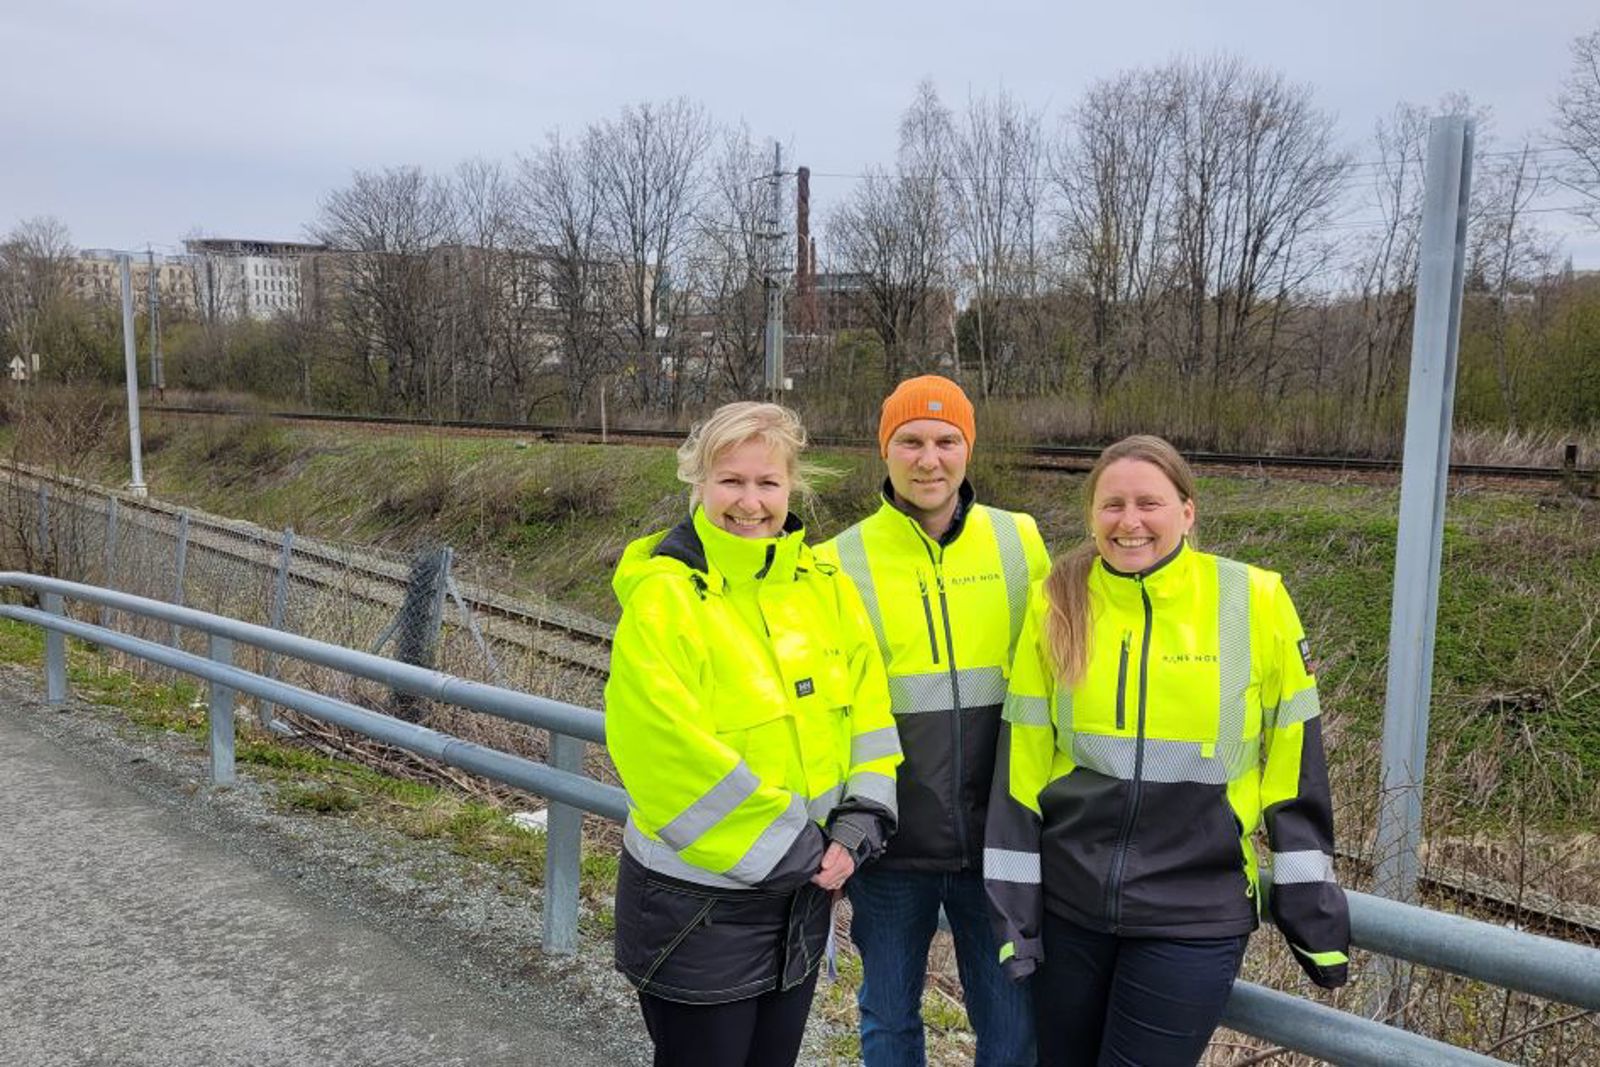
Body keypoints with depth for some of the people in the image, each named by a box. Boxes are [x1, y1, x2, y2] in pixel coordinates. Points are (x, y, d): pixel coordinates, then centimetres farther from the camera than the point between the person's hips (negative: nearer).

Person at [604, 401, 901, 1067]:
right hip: (698, 905, -5)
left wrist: (855, 829, -8)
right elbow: (672, 755, -23)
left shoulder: (826, 590, 1)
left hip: (802, 899, 6)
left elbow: (868, 718, 5)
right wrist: (793, 849, -19)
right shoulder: (662, 596, -17)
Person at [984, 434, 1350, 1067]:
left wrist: (1313, 913, 1)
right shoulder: (1057, 605, -4)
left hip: (1194, 917, -2)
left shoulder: (1254, 601, -8)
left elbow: (1294, 764, -2)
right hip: (1066, 903, 2)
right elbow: (1022, 760, -1)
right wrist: (1013, 901, 0)